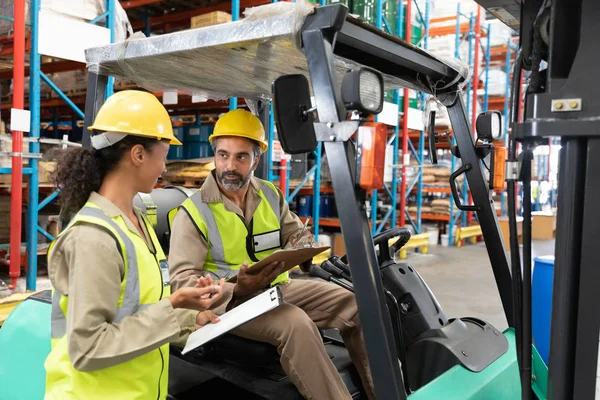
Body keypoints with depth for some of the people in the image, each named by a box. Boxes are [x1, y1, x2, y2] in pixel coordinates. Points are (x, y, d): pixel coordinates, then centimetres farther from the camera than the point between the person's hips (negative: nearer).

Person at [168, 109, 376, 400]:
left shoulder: (271, 195, 8)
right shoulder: (193, 212, -9)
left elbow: (296, 234, 14)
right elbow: (183, 279, -14)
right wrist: (236, 288, -31)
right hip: (230, 301, -6)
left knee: (354, 306, -4)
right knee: (296, 323, -34)